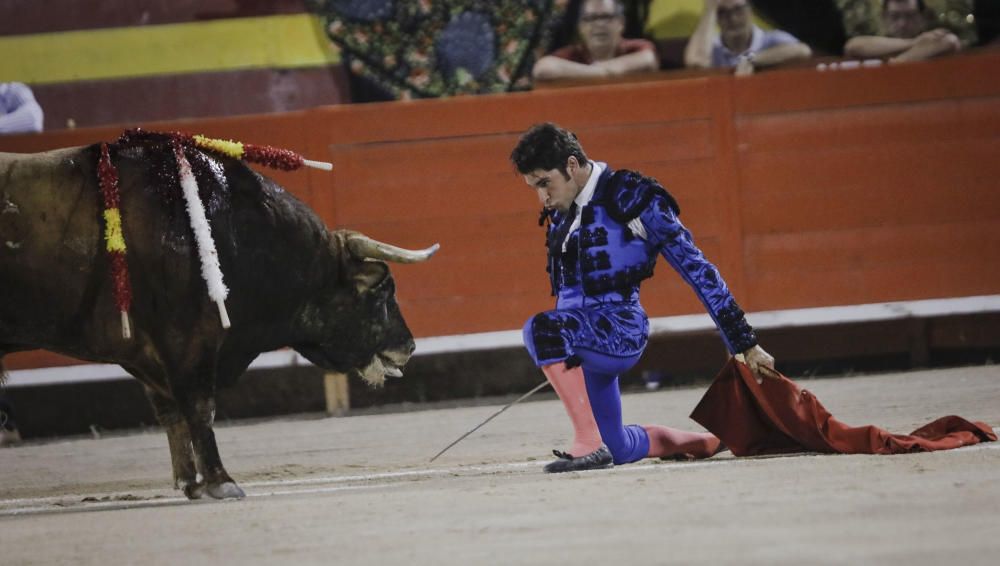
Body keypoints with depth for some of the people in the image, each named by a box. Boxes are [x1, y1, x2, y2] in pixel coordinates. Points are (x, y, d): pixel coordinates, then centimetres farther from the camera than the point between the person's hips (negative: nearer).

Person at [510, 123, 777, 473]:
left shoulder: (634, 198, -11)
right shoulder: (563, 210, 11)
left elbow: (696, 269, -9)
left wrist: (744, 343, -9)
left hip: (619, 331, -8)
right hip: (582, 339, 8)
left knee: (541, 328, -36)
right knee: (618, 449, 14)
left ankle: (590, 443, -36)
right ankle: (706, 444, 37)